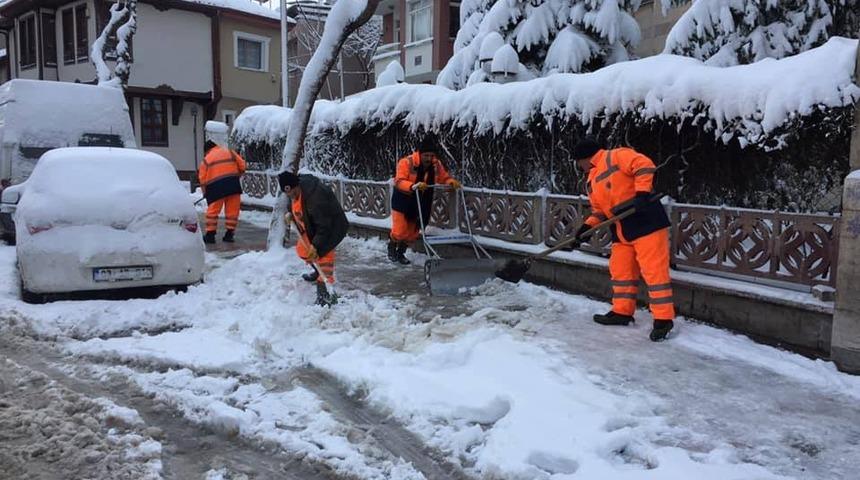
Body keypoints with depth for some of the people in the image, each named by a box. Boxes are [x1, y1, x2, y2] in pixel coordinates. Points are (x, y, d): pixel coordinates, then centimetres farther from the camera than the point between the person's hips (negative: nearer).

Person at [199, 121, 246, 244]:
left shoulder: (206, 159, 11)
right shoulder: (229, 152, 14)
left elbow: (202, 178, 8)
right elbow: (242, 164, 9)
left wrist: (205, 192, 18)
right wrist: (237, 175, 25)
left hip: (215, 186, -1)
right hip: (232, 183, 2)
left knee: (213, 210, 7)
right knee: (232, 210, 7)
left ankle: (210, 234, 9)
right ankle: (230, 233, 9)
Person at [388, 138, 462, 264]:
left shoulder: (436, 165, -5)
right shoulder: (406, 162, -21)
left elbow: (445, 177, 7)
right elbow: (399, 181, -27)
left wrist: (452, 182, -16)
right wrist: (413, 186, -45)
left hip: (421, 204, 5)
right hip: (402, 202, -5)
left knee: (413, 233, 10)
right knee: (400, 231, -4)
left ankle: (401, 253, 32)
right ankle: (391, 248, 28)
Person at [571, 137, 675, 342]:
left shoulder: (617, 156, -6)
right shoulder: (592, 181, 21)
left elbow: (644, 165, -19)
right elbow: (600, 210, 24)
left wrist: (642, 194, -27)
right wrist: (588, 226, 8)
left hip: (646, 223, -10)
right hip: (621, 232, 10)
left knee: (654, 270, -8)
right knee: (620, 271, 14)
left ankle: (663, 319, -4)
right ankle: (622, 312, 26)